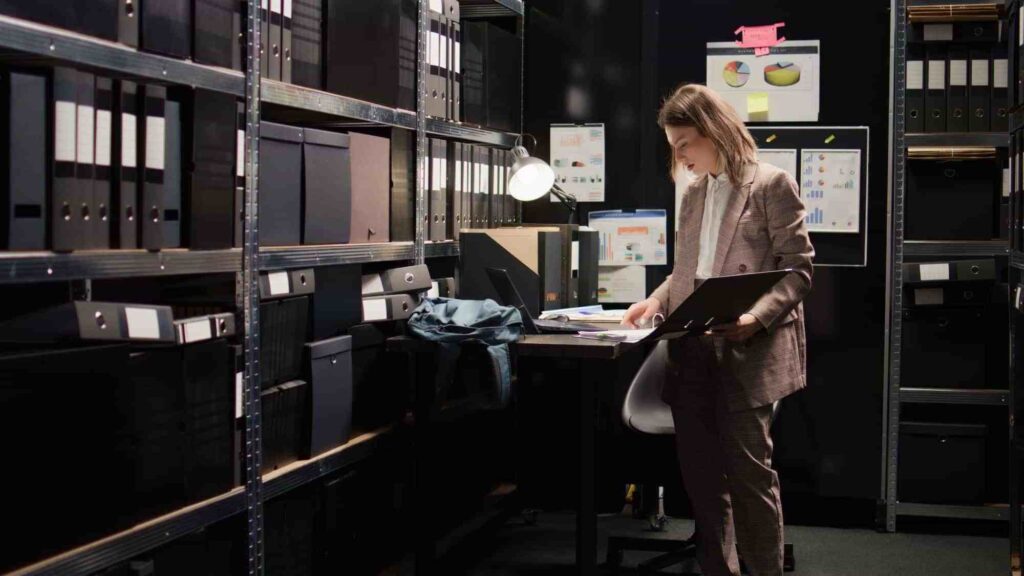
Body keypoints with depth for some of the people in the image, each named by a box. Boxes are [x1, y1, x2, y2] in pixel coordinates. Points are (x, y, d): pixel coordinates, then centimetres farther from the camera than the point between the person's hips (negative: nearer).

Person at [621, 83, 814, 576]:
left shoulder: (771, 185, -3)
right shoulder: (693, 194, 18)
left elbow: (798, 268, -8)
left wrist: (756, 316, -21)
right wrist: (657, 300, 5)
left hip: (747, 351, -7)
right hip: (693, 351, 7)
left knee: (749, 470, -5)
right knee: (701, 474, 9)